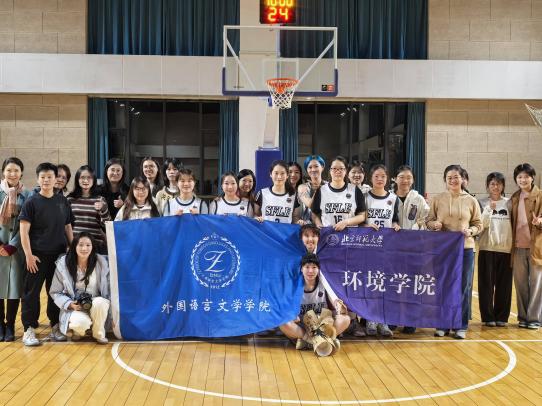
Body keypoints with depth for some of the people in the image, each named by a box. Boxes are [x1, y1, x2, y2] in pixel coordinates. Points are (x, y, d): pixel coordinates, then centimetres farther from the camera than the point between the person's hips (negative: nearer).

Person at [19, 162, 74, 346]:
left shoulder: (63, 201, 8)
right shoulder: (31, 202, -3)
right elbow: (24, 230, -7)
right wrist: (28, 254, -13)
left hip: (59, 255, 4)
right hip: (37, 256, -3)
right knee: (31, 292, -1)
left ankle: (55, 327, 21)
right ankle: (29, 329, 6)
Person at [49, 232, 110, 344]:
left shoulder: (101, 262, -3)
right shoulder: (63, 264, -6)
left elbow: (107, 289, 4)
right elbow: (55, 292, 0)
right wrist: (69, 304, -15)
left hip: (97, 305, 1)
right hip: (74, 307, -1)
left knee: (99, 302, -36)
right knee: (81, 323, -36)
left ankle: (99, 334, -7)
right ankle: (78, 330, 6)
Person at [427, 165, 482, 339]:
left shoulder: (471, 201, 4)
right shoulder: (437, 199, 4)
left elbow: (478, 225, 7)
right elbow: (428, 221, 7)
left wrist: (471, 231, -14)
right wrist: (434, 224, -14)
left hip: (465, 248, 0)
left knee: (463, 287, 4)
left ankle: (461, 326, 14)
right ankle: (442, 324, 17)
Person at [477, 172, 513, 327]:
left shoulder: (509, 203, 6)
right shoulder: (482, 203, 0)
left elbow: (514, 225, 8)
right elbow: (481, 224, -9)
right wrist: (489, 210, -21)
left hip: (506, 249, 2)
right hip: (487, 249, -2)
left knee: (504, 284, 4)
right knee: (486, 284, 1)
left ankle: (501, 316, 15)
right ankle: (488, 317, 10)